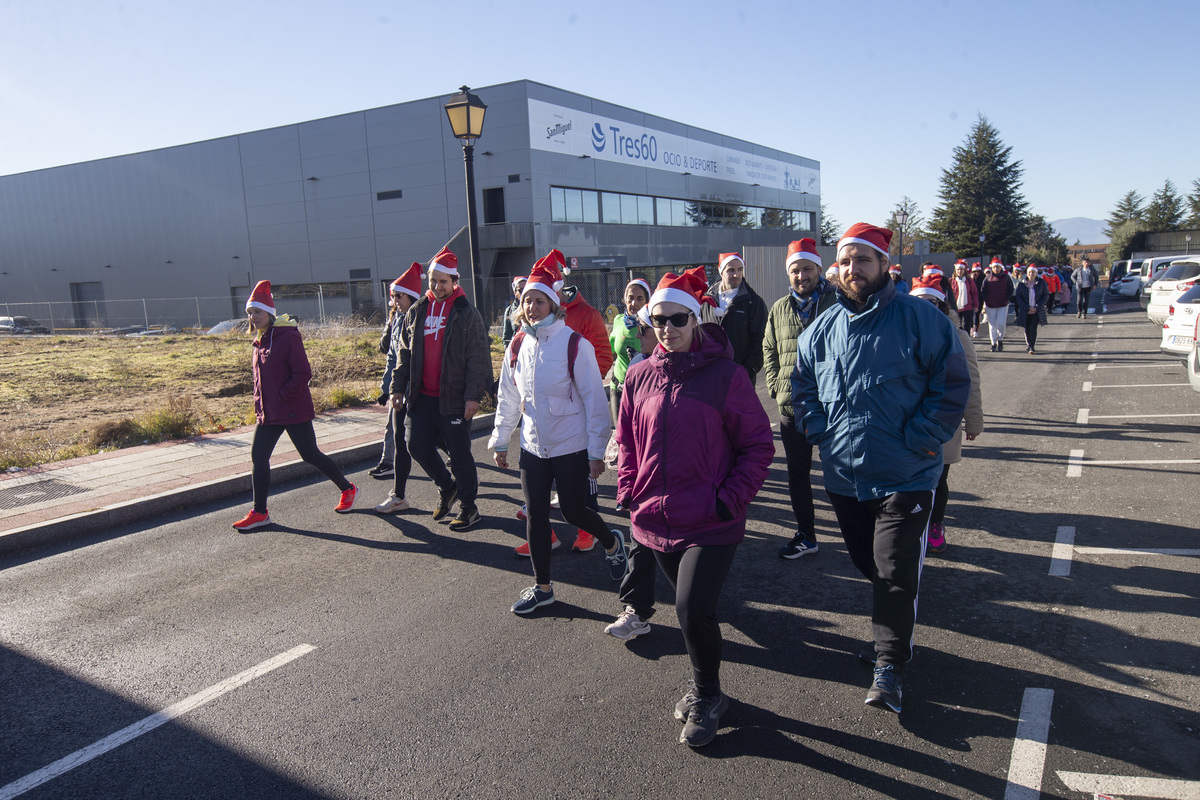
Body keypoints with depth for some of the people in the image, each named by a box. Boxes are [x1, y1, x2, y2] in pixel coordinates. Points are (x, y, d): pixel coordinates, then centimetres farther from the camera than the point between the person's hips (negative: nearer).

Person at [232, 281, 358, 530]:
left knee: (310, 455, 2)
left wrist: (281, 397, -18)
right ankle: (259, 513, 11)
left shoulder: (288, 336, -13)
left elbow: (302, 374, -17)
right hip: (267, 413, 8)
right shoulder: (259, 341, 12)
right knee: (258, 456, 3)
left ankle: (348, 489, 21)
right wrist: (259, 405, 11)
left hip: (294, 411, -8)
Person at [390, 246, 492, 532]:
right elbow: (405, 354, 17)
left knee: (459, 453, 2)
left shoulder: (466, 313, -5)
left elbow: (478, 358, -9)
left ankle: (468, 507, 17)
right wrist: (398, 387, 10)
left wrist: (473, 395, -16)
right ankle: (446, 486, 31)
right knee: (417, 446, 6)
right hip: (421, 398, 5)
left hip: (453, 399, -5)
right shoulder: (416, 311, 11)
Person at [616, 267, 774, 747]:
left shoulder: (726, 375, -10)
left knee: (693, 611, -11)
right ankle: (702, 688, 41)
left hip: (711, 525, -4)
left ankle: (707, 697, 17)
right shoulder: (640, 376, 3)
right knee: (689, 609, 18)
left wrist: (730, 500, -13)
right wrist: (628, 489, 4)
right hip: (655, 520, 5)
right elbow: (627, 440, 15)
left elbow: (759, 446, -6)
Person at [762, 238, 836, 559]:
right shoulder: (779, 308, 9)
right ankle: (805, 536, 27)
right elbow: (769, 350, 19)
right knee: (797, 473, 13)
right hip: (792, 405, 5)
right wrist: (775, 385, 8)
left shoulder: (837, 302, -6)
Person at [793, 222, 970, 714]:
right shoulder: (823, 328, 4)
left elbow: (953, 384, -8)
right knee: (868, 564, 20)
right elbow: (802, 384, 16)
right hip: (843, 475, 5)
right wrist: (819, 430, 3)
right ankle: (891, 636, 43)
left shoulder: (920, 319, -9)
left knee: (895, 573, -3)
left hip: (905, 477, -5)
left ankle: (888, 665, 12)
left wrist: (920, 440, -14)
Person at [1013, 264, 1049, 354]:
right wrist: (1027, 308, -11)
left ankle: (1032, 347, -10)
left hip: (1037, 310, -1)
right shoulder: (1021, 284, 0)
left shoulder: (1042, 283, -1)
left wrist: (1037, 307, -10)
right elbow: (1018, 297, -1)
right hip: (1025, 311, 2)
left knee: (1033, 328, -12)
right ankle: (1028, 344, 30)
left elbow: (1046, 295, 0)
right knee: (1027, 328, 8)